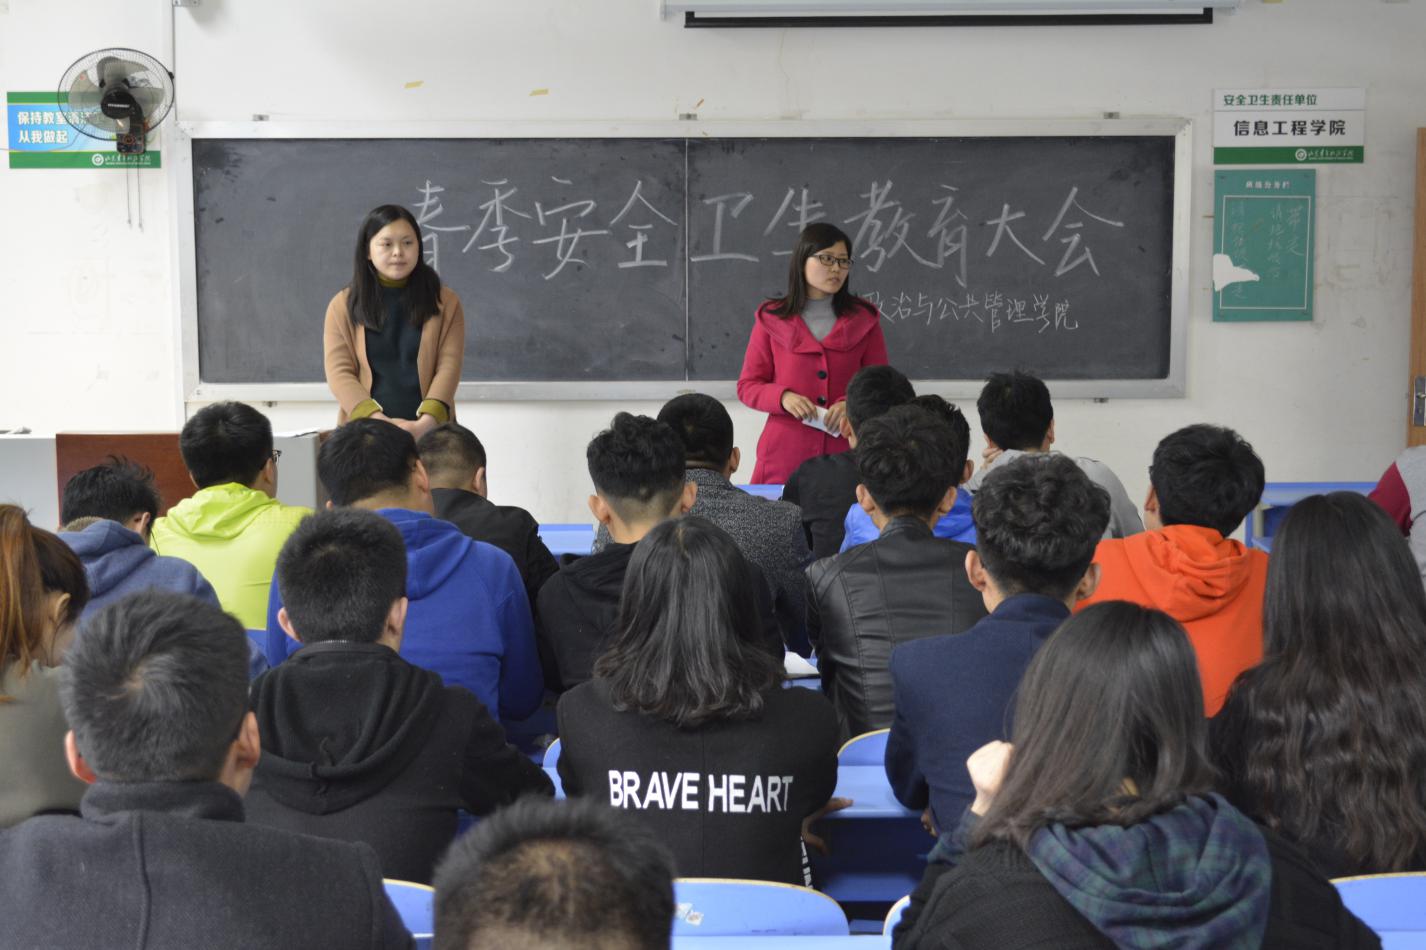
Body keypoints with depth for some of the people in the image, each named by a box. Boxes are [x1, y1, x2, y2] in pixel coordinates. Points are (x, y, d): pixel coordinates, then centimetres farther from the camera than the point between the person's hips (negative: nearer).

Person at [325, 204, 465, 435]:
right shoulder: (343, 306, 7)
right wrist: (379, 421, -16)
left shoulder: (445, 303, 7)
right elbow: (339, 371, -1)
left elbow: (448, 366, -2)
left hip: (428, 432, 0)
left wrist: (426, 423, -17)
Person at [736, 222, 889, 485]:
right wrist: (784, 397, -16)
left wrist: (852, 404, -14)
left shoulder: (864, 319, 5)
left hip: (847, 453, 1)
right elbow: (748, 385, 4)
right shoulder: (772, 319, 2)